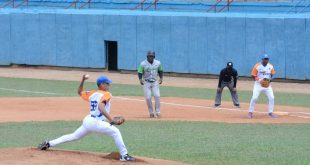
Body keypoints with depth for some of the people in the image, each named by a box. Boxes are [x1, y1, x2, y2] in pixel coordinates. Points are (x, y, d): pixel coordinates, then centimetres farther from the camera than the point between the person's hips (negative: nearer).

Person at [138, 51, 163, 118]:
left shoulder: (158, 63, 0)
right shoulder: (143, 64, -9)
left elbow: (160, 71, 14)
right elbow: (140, 72, -7)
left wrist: (161, 78, 0)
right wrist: (140, 79, -24)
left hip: (155, 82, 2)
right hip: (146, 82, -2)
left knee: (157, 96, -12)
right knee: (148, 98, -6)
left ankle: (157, 112, -7)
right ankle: (151, 113, 6)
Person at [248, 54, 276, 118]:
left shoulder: (270, 66, 2)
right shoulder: (257, 66, -9)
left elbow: (273, 75, 7)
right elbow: (253, 75, -9)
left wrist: (270, 79, -15)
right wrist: (260, 80, -23)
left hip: (267, 85, 4)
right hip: (258, 84, -4)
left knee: (271, 98, -3)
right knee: (254, 98, -13)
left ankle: (270, 113, 11)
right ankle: (250, 112, -2)